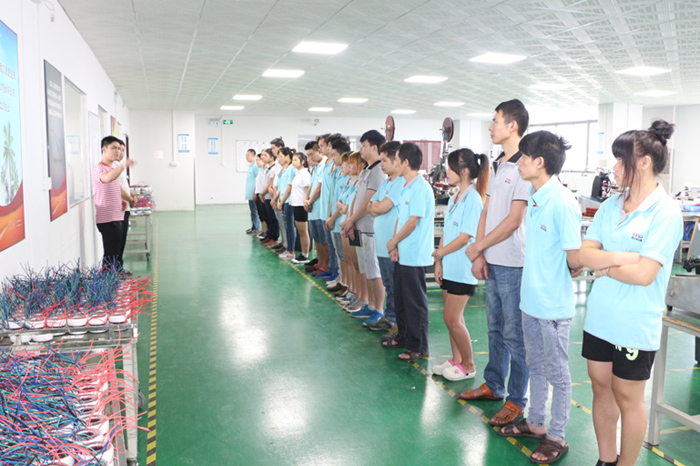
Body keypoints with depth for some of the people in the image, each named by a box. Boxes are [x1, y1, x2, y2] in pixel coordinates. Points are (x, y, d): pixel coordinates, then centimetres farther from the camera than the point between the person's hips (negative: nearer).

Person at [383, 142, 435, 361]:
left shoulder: (421, 188, -17)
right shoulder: (406, 187, 13)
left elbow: (412, 222, -19)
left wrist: (393, 242, -8)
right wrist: (394, 246, 3)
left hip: (414, 256, -10)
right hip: (402, 254, 10)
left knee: (415, 302, 0)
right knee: (400, 298, 19)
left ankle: (419, 347, 11)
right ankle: (403, 337, 34)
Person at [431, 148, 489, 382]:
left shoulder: (473, 199, -16)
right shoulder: (454, 198, 11)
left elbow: (464, 238, -19)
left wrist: (440, 253, -6)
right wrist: (439, 262, 7)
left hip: (462, 269, -8)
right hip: (449, 267, 8)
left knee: (452, 319, -3)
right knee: (453, 318, 15)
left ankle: (468, 366, 14)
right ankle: (456, 360, 28)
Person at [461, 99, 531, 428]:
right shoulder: (498, 166, 13)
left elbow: (513, 221, -18)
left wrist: (477, 247, -10)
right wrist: (479, 255, 3)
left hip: (513, 266, -9)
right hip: (492, 264, 9)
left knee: (515, 335, 2)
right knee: (495, 329, 19)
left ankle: (516, 400, 16)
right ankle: (493, 386, 34)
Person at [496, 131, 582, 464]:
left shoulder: (562, 202, -22)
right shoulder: (534, 197, 5)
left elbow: (575, 257, -20)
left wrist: (568, 271, -1)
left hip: (553, 303, -8)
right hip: (531, 298, 8)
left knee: (556, 372, 9)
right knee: (536, 365, 21)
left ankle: (556, 437, 26)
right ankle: (535, 423, 39)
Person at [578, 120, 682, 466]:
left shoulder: (665, 213, -14)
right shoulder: (611, 205, 5)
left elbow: (643, 274, -21)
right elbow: (584, 253, -3)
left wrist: (604, 265, -8)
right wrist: (623, 257, -17)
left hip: (634, 324, -6)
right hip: (599, 316, 6)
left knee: (627, 398, 9)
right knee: (601, 388, 16)